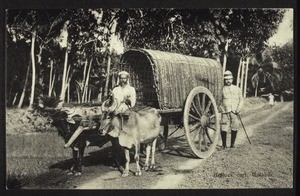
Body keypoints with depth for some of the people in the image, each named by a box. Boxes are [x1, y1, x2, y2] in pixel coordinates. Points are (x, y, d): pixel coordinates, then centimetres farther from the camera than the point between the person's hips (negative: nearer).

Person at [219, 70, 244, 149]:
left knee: (234, 128, 3)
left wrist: (239, 108, -1)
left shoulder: (237, 89, 14)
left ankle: (232, 144, 17)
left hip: (235, 112, 2)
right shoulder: (222, 89, 8)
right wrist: (220, 108, -5)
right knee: (223, 128, -9)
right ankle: (224, 144, 4)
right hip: (225, 112, -2)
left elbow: (241, 99, 13)